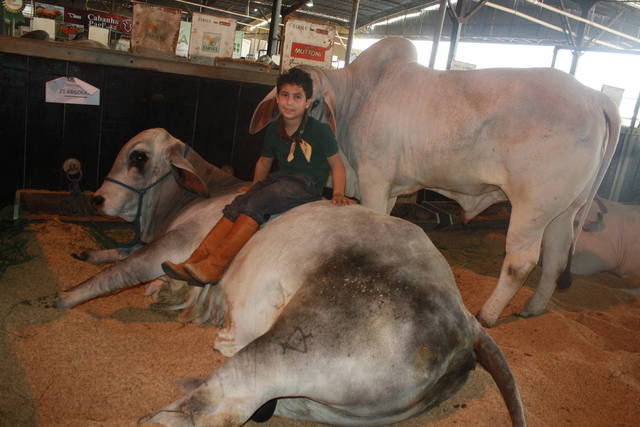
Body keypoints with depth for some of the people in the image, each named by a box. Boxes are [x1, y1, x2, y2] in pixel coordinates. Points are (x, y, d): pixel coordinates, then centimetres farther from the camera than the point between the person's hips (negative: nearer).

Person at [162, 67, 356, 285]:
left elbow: (337, 164, -2)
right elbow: (264, 162, 25)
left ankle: (214, 266, -31)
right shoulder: (274, 130, 10)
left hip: (307, 185, -6)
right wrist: (254, 188, 22)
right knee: (238, 204, -18)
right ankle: (196, 260, -23)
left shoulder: (320, 130, -8)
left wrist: (338, 194, -13)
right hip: (280, 178, 6)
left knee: (254, 204, -27)